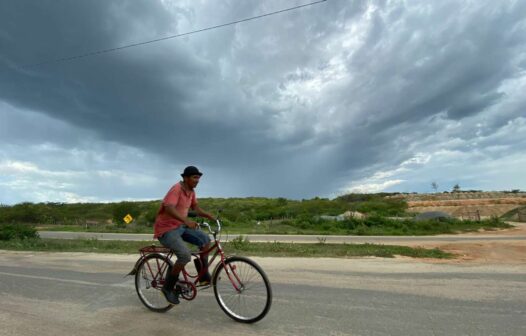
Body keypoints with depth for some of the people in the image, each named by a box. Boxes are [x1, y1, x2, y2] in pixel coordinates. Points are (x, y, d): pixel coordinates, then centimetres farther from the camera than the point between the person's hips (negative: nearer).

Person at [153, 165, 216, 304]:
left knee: (205, 240, -1)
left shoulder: (191, 191, 6)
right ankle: (168, 287, -1)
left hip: (180, 226, 9)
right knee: (186, 255, -24)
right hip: (166, 229, -9)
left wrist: (210, 216, -8)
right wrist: (186, 220, -49)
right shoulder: (176, 189, -21)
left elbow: (196, 208, 10)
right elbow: (169, 209, -35)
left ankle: (204, 276, 10)